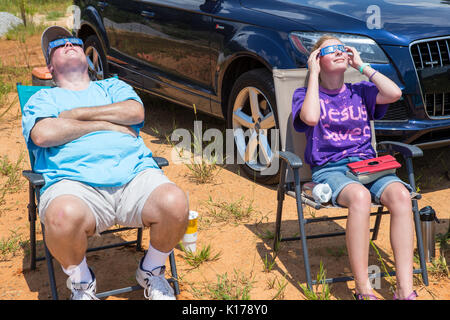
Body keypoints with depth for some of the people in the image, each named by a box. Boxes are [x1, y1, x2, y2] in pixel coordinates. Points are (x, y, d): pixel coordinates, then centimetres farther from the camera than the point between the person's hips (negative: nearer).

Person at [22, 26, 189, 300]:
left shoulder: (112, 87, 30)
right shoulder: (44, 98, 23)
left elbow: (136, 112, 7)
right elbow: (43, 134, 0)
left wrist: (79, 114, 4)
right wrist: (106, 124, 2)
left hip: (134, 172, 2)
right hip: (74, 182, -2)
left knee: (175, 203, -30)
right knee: (63, 216, -39)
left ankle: (152, 271, 2)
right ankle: (82, 283, -4)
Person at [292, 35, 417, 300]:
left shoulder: (360, 91, 20)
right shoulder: (305, 94, 11)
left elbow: (394, 93, -1)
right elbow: (310, 118, -14)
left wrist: (361, 65, 8)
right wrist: (314, 73, -3)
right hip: (328, 168, -3)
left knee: (400, 195, -30)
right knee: (359, 196, -38)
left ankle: (405, 290, -31)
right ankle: (364, 290, -30)